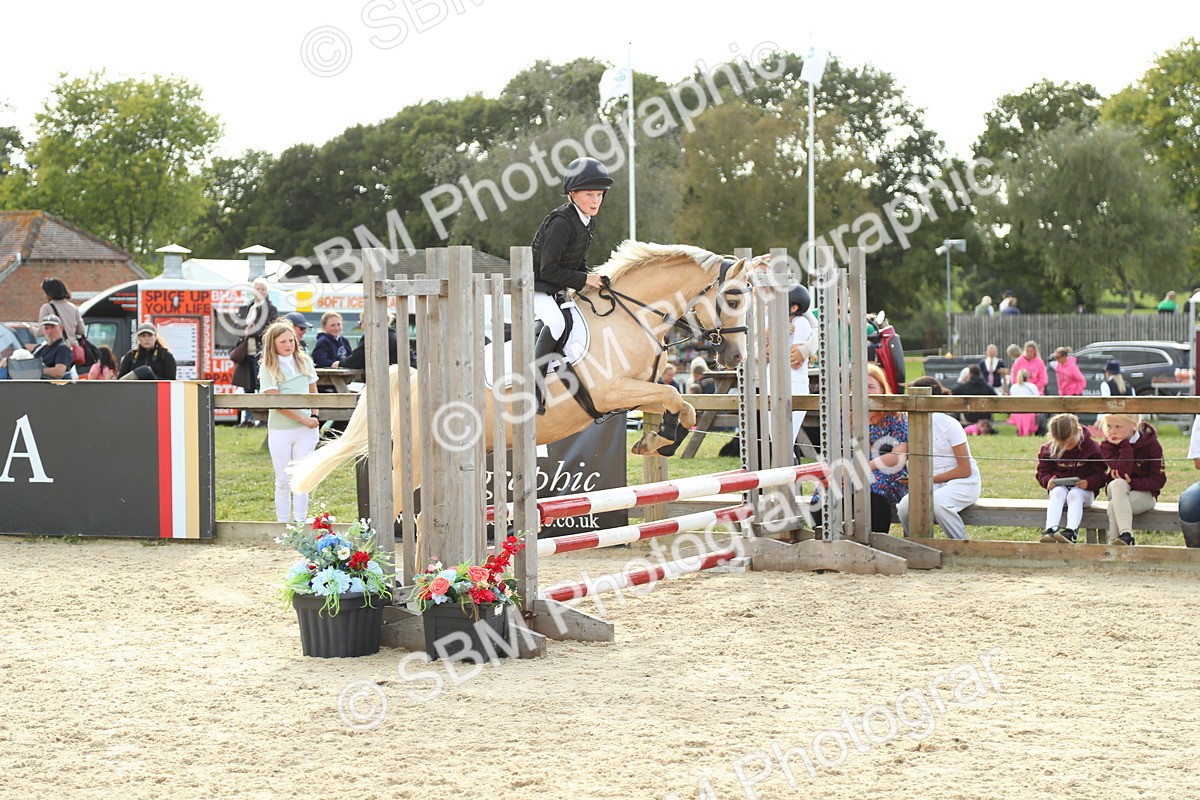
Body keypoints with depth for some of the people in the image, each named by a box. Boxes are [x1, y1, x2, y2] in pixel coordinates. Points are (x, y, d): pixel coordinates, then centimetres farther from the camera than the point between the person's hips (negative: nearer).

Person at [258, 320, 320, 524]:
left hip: (306, 430, 2)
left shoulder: (304, 361, 6)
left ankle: (300, 522, 10)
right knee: (283, 481, 4)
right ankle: (282, 524, 11)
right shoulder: (268, 367, -6)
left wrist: (315, 416, -1)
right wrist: (303, 419, -14)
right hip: (280, 430, -2)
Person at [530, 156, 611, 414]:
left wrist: (592, 277, -1)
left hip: (560, 289, 10)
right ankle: (535, 384, -31)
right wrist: (584, 279, -20)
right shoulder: (562, 223, -23)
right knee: (556, 322, -33)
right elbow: (549, 271, -24)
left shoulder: (589, 221, 5)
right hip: (537, 287, -10)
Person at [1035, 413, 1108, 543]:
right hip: (1059, 487, 2)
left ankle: (1071, 532, -55)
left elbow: (1100, 474, -4)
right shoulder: (1049, 449, 2)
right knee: (1058, 493, -33)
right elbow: (1043, 471, 7)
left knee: (1074, 495, -35)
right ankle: (1051, 529, -51)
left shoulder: (1090, 447, -5)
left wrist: (1089, 482, -24)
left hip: (1083, 490, -2)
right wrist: (1048, 480, -16)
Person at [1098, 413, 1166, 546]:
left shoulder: (1151, 444, -10)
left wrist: (1132, 482, -23)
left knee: (1114, 506, -33)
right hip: (1118, 491, 2)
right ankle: (1126, 535, -48)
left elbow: (1159, 480, -11)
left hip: (1144, 493, -2)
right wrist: (1125, 446, -24)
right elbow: (1122, 473, -20)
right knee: (1118, 484, -38)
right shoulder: (1107, 446, -6)